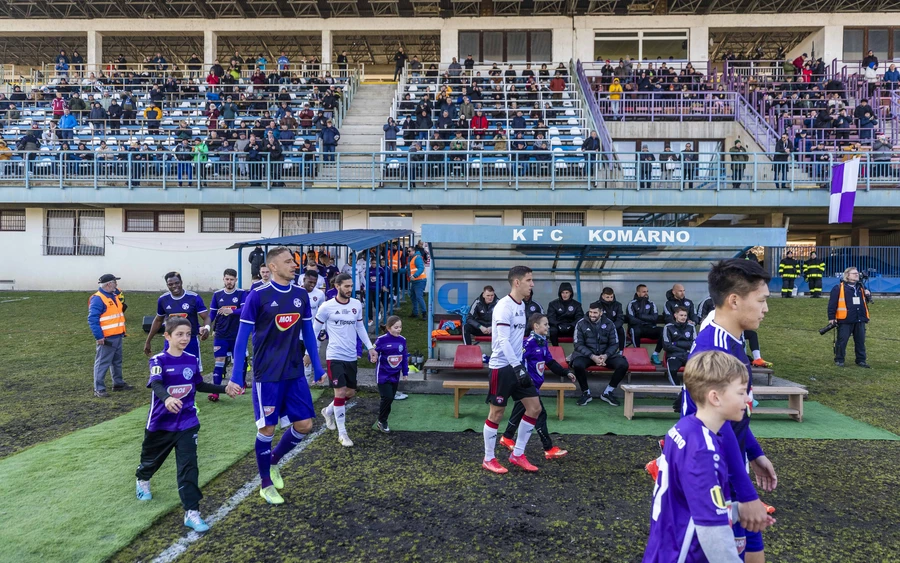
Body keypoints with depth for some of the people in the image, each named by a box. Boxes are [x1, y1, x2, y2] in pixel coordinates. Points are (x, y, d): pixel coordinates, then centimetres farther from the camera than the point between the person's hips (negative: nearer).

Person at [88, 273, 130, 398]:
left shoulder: (115, 296, 12)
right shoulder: (97, 299, -16)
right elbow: (92, 319, -21)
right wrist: (98, 336, -23)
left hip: (117, 336, 9)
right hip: (106, 338, -9)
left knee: (117, 361, 19)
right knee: (102, 363, -4)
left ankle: (118, 383, 31)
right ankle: (99, 389, 1)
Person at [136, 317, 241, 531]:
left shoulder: (193, 360, -1)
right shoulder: (159, 361, -15)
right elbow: (156, 385, -34)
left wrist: (225, 388, 5)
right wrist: (167, 398, -55)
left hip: (187, 423, 2)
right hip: (161, 423, -1)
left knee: (188, 466, -8)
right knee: (152, 459, 23)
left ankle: (191, 512, -6)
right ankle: (142, 481, 58)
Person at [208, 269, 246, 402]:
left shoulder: (241, 294, -5)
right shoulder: (217, 294, 4)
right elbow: (212, 313, 7)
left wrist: (231, 311, -36)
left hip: (237, 335, -1)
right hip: (220, 335, 2)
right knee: (219, 362, -1)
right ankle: (215, 392, 2)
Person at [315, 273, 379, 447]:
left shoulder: (357, 304, 3)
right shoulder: (327, 307, -10)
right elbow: (315, 329, 0)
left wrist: (370, 348, 12)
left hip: (351, 356, 5)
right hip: (335, 356, -5)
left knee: (351, 392, 12)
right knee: (340, 392, -8)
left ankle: (328, 411, 41)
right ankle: (342, 434, 4)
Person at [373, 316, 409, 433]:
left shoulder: (402, 340, 2)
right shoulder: (381, 340, -13)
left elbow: (405, 357, 10)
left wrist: (405, 372, 12)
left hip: (395, 375, 5)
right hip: (383, 375, -5)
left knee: (391, 398, 8)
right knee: (387, 397, -11)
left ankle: (382, 419, 26)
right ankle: (382, 422, 8)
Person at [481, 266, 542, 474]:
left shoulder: (521, 305, 11)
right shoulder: (504, 306, -17)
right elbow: (503, 341, -24)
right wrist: (517, 366, -29)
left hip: (517, 365, 9)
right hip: (502, 367, -9)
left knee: (535, 407, 8)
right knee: (496, 413, 2)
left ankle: (517, 454, 20)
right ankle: (488, 459, 19)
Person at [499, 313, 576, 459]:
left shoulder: (543, 342, 9)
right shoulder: (530, 342, -19)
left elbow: (550, 362, 16)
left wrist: (566, 373, 13)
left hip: (534, 384, 9)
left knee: (520, 411, 19)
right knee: (540, 414, -5)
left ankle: (507, 438, 34)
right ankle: (549, 449, 1)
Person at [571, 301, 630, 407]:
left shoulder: (609, 324, 2)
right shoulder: (581, 324, -5)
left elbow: (614, 344, 2)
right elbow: (579, 344, -7)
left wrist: (606, 355, -19)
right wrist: (592, 356, -22)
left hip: (605, 355, 2)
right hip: (586, 354, -2)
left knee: (623, 364, -23)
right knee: (577, 364, -35)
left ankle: (607, 392, -4)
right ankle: (586, 393, -9)